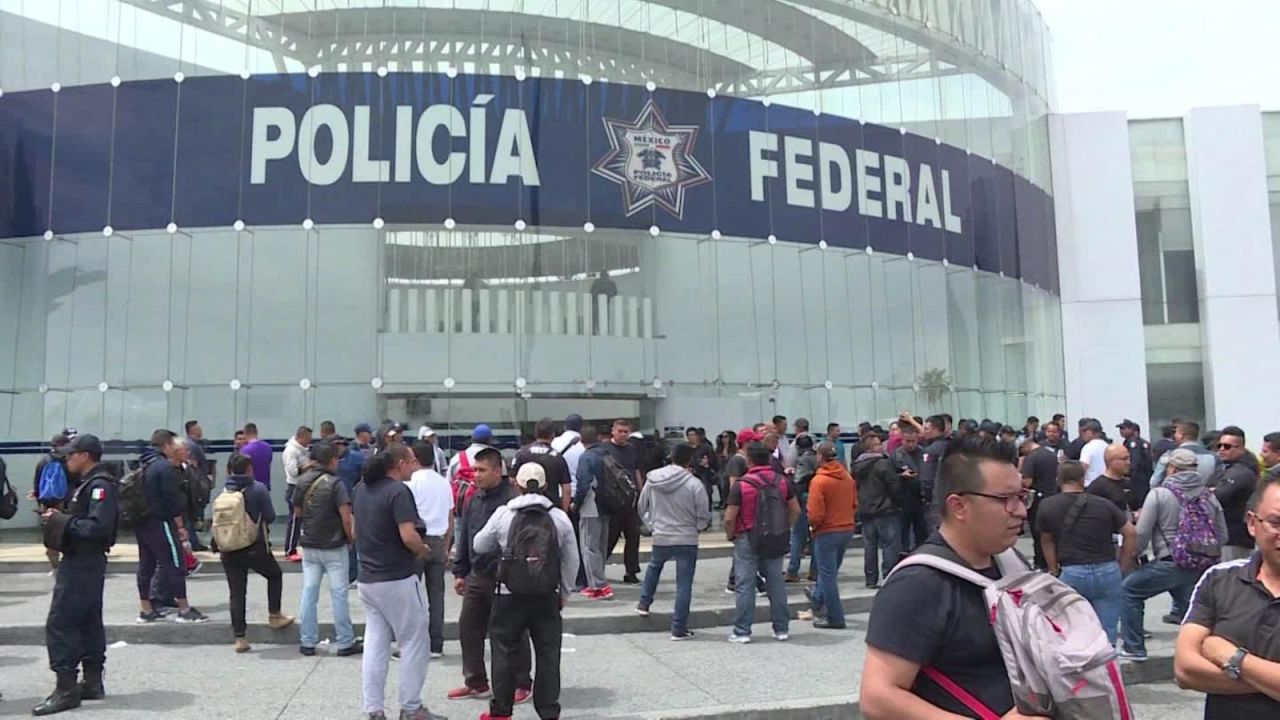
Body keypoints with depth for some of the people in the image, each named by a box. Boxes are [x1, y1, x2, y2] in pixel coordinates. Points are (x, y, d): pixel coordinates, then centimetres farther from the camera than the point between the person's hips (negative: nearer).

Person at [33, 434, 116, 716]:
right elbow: (84, 521, 14)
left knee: (59, 624, -8)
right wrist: (59, 517, 0)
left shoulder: (100, 485, -17)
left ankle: (66, 689, -4)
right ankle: (92, 682, 19)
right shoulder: (89, 483, 15)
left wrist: (62, 521, -20)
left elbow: (98, 527, -27)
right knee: (88, 622, 13)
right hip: (84, 562, 10)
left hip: (83, 563, -10)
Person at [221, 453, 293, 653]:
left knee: (237, 593, 6)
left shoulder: (224, 490, 1)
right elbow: (271, 517, -7)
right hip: (255, 548, -3)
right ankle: (274, 615, 25)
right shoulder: (258, 488, -10)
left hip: (230, 550, 3)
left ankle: (239, 637, 6)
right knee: (275, 575, 23)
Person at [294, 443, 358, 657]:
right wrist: (351, 537, -3)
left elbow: (297, 512, 11)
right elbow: (346, 517, -18)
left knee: (309, 592, 10)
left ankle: (307, 642, 15)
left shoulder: (303, 481, 2)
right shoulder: (335, 483, -15)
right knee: (338, 593, 2)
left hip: (308, 545, 5)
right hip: (334, 546, -5)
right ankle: (344, 643, 8)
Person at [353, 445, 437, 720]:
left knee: (374, 644, 11)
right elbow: (408, 536, -25)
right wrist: (424, 550, -7)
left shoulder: (360, 489, 9)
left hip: (368, 579, 8)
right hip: (398, 580, -7)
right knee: (413, 643, 6)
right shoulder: (398, 490, -17)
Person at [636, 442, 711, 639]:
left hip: (660, 537, 4)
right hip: (687, 540, -3)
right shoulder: (694, 484, -17)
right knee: (684, 585, 5)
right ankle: (679, 629, 8)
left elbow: (642, 508, 7)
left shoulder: (652, 480, -5)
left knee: (654, 566, 33)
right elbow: (704, 517, -10)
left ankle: (644, 603, 39)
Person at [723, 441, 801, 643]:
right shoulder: (782, 481, 0)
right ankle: (781, 629, 19)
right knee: (776, 583, 12)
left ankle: (742, 631, 7)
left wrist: (731, 535, 2)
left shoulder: (741, 485, -14)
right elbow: (795, 510, 4)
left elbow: (729, 517, -15)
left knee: (745, 586, 3)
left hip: (747, 539, -4)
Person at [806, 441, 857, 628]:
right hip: (847, 529, 7)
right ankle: (818, 599, 43)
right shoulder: (848, 477, 2)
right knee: (831, 571, 23)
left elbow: (815, 514, -20)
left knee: (828, 575, 4)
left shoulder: (819, 480, -18)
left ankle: (835, 618, 9)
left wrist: (813, 524, 0)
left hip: (827, 532, -7)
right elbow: (855, 505, 10)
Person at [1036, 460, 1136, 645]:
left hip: (1071, 574, -1)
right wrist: (1122, 568, 13)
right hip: (1108, 571, 2)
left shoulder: (1047, 507, 7)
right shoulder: (1104, 504, 7)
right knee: (1106, 635, 8)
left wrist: (1055, 572, 19)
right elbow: (1131, 533, 8)